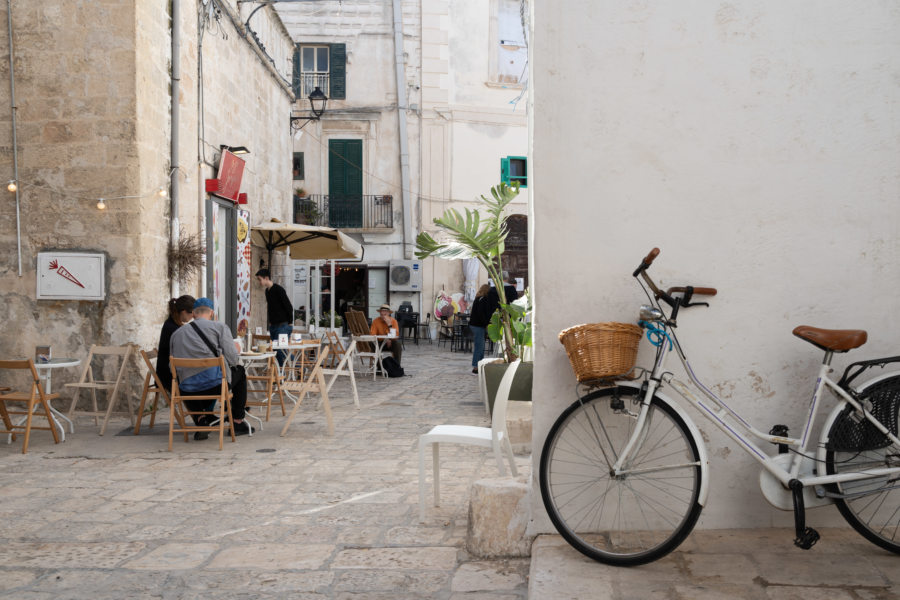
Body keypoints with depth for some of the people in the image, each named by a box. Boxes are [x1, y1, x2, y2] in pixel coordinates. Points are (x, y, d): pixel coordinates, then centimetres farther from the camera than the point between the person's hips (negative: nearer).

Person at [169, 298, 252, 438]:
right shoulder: (220, 327, 2)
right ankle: (238, 423, 31)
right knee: (240, 373, 28)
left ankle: (200, 421, 22)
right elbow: (233, 359, -6)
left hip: (188, 391, 4)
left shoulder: (176, 333, 12)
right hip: (216, 385, -4)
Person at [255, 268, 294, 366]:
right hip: (273, 326, 9)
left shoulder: (278, 290, -14)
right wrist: (270, 323, 16)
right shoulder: (267, 291, 13)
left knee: (280, 349, -13)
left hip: (283, 325, -9)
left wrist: (290, 323, -10)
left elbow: (289, 307, -14)